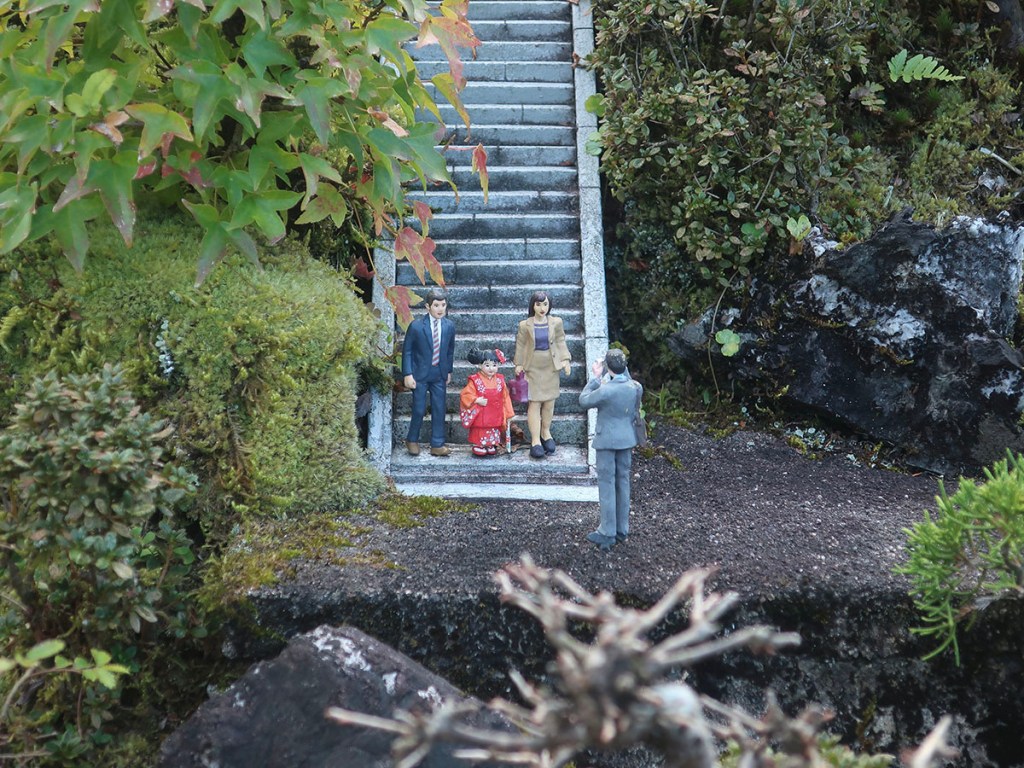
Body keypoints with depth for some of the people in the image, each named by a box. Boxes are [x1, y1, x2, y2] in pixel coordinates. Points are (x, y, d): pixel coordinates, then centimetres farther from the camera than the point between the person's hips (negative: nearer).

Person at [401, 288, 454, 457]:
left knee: (439, 410, 5)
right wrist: (408, 374, -10)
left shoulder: (449, 326, 0)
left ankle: (437, 445, 15)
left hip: (439, 375, 3)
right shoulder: (416, 326, -10)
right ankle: (412, 440, 23)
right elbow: (407, 351, -6)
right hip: (420, 375, -3)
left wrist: (449, 371, 11)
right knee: (419, 410, 1)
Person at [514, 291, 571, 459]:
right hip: (533, 367, -2)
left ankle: (545, 432, 28)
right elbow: (520, 345, 2)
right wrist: (518, 364, 0)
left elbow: (561, 342, 4)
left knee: (549, 401, 8)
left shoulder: (556, 322, 0)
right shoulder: (525, 325, -4)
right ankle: (535, 440, -4)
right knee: (534, 403, -5)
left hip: (551, 366, 2)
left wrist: (565, 360, -4)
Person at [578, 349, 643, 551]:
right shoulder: (636, 388, -7)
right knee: (623, 483, 15)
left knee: (607, 486, 2)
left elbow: (584, 401, -9)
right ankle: (622, 530, 25)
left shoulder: (605, 390, -24)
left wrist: (596, 378, -2)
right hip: (627, 440, 6)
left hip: (607, 441, -5)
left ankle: (607, 534, 8)